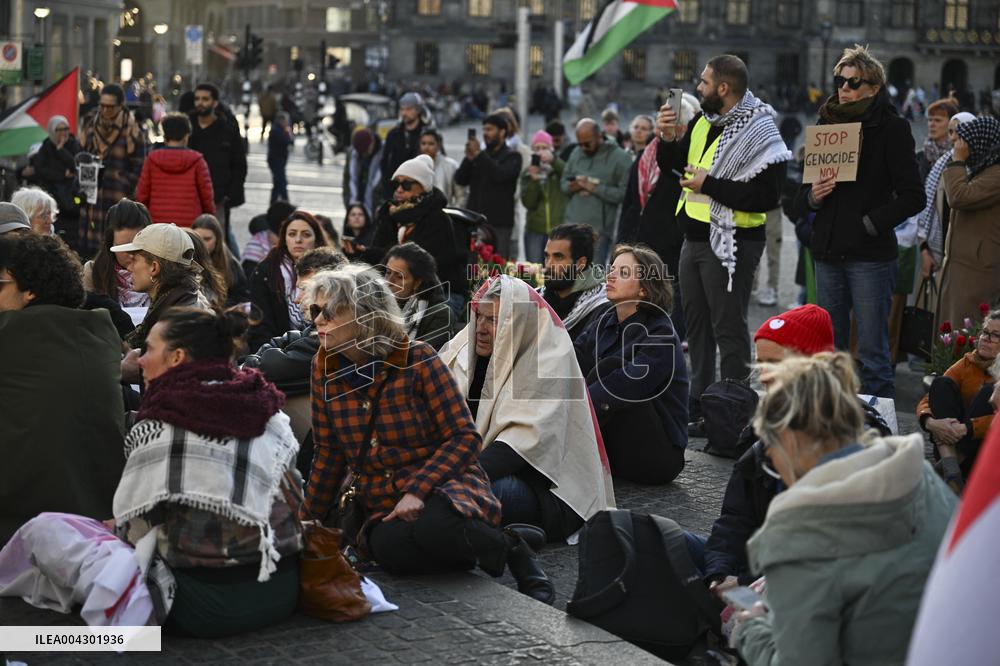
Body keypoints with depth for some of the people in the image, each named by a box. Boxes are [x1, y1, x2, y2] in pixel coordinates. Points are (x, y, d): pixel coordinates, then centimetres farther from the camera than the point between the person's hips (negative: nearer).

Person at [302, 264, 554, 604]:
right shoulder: (324, 369, 2)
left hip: (445, 485, -3)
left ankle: (510, 545, -6)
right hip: (383, 505, 3)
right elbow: (328, 453, 11)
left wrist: (418, 490, -22)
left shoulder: (417, 360, -10)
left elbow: (465, 436, -11)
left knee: (434, 528, -38)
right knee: (389, 547, -33)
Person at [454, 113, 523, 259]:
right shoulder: (479, 156, 18)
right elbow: (460, 179, 8)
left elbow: (500, 175, -16)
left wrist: (478, 154, -15)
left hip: (499, 224, -5)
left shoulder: (512, 157, 3)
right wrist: (469, 158, -8)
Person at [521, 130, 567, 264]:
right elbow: (528, 203, 0)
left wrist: (554, 160, -30)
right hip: (535, 231, 2)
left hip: (559, 230, -2)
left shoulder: (559, 169, 5)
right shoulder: (527, 174, 11)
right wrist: (533, 180, -14)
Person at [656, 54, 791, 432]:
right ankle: (700, 405, 27)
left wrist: (709, 184, -21)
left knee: (728, 330, -5)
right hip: (694, 240, 9)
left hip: (730, 244, -9)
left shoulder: (758, 133, -14)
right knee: (696, 325, 16)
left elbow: (766, 196, -24)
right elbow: (671, 165, 22)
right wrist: (667, 138, 1)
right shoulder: (704, 122, 12)